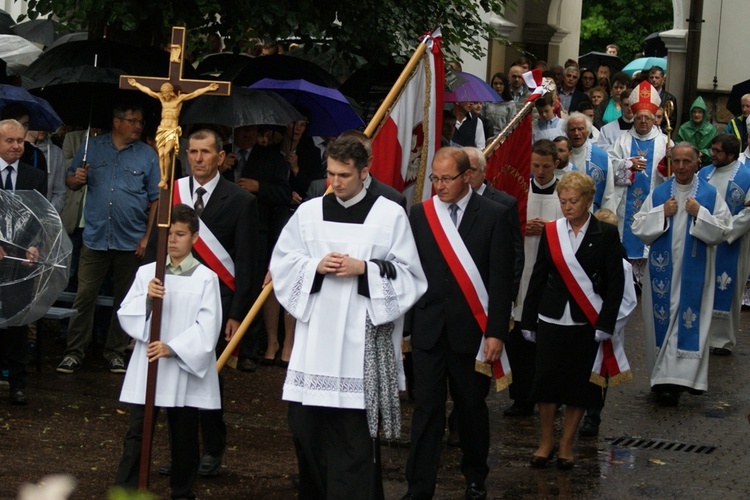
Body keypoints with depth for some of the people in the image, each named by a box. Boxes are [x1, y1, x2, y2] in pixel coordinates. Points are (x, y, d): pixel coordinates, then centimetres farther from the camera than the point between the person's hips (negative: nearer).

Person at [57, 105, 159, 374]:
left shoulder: (147, 155, 3)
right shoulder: (91, 147, 5)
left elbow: (155, 200, 2)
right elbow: (70, 181, 11)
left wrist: (148, 237, -4)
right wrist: (77, 179, -13)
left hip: (131, 241, 1)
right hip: (95, 238, 0)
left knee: (125, 300, 9)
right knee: (84, 297, -2)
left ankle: (116, 352, 20)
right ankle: (74, 352, 5)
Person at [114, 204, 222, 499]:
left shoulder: (205, 278, -3)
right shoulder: (146, 273, 5)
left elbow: (207, 328, -10)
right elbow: (126, 316, 3)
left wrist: (172, 348, -19)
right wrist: (146, 298, -15)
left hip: (186, 369, -1)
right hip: (147, 369, 1)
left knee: (184, 436, 10)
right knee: (137, 434, -1)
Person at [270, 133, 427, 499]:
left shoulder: (390, 215, 0)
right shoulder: (309, 212, 9)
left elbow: (409, 275, 0)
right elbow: (282, 263, 11)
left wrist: (364, 269, -13)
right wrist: (315, 266, -7)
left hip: (362, 340, -3)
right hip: (315, 337, 4)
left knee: (354, 435, -5)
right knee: (306, 426, 5)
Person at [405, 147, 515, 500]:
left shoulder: (494, 216, -3)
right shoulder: (419, 214, 4)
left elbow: (501, 280, -4)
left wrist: (496, 332, -8)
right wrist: (402, 325, 4)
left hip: (471, 329, -1)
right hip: (428, 328, 1)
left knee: (472, 406, 12)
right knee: (426, 408, 0)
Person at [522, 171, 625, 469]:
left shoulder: (606, 234, -2)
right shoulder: (551, 232, 5)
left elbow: (616, 282, -3)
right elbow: (538, 277, 8)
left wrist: (605, 323, -10)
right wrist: (529, 320, 5)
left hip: (586, 322, -2)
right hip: (552, 319, 2)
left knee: (578, 383, 3)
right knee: (546, 379, -1)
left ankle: (567, 444, 16)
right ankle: (546, 441, 14)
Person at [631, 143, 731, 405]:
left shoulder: (710, 195, 2)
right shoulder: (658, 194, 7)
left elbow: (722, 231, -2)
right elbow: (638, 228, 2)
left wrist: (700, 214, -15)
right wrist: (662, 214, -11)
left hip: (694, 273, -2)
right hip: (663, 272, 2)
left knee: (689, 322, -6)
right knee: (662, 320, 3)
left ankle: (683, 374, -5)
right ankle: (664, 378, 12)